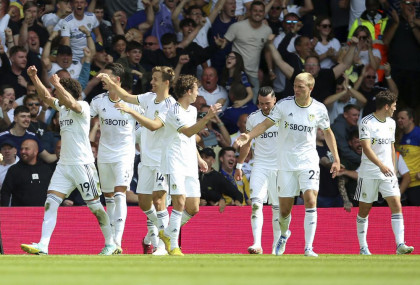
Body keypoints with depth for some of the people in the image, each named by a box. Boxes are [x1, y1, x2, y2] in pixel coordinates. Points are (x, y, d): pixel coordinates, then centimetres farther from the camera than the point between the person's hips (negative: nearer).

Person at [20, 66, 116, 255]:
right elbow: (46, 97, 23)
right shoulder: (62, 107, 14)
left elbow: (71, 102, -30)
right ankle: (42, 247, -14)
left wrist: (57, 84, -26)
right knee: (51, 202, -7)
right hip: (64, 165, 7)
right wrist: (34, 78, 13)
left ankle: (111, 244, 14)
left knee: (94, 205, 0)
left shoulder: (83, 107, -9)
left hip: (82, 164, -7)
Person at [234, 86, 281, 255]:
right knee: (256, 204, -14)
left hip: (279, 167, -1)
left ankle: (277, 247, 13)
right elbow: (246, 143, 17)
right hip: (260, 166, 1)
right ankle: (257, 244, -20)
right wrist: (239, 166, 17)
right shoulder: (253, 118, 4)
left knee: (278, 208, 3)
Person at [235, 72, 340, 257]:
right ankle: (284, 235, 36)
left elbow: (327, 132, 13)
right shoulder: (284, 105, -5)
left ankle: (308, 248, -15)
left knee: (310, 201, -19)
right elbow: (266, 124, -5)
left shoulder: (319, 109, -1)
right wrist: (248, 136, -22)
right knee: (284, 209, 3)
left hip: (308, 162, 0)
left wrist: (336, 159, 11)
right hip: (286, 163, 0)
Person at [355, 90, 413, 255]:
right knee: (364, 209, 4)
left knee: (396, 205, -10)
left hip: (387, 173, 5)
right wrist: (381, 165, -33)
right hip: (368, 173, -5)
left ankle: (400, 245, -16)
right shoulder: (366, 122, -11)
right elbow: (366, 148, -21)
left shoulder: (391, 123, 12)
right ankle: (363, 247, 14)